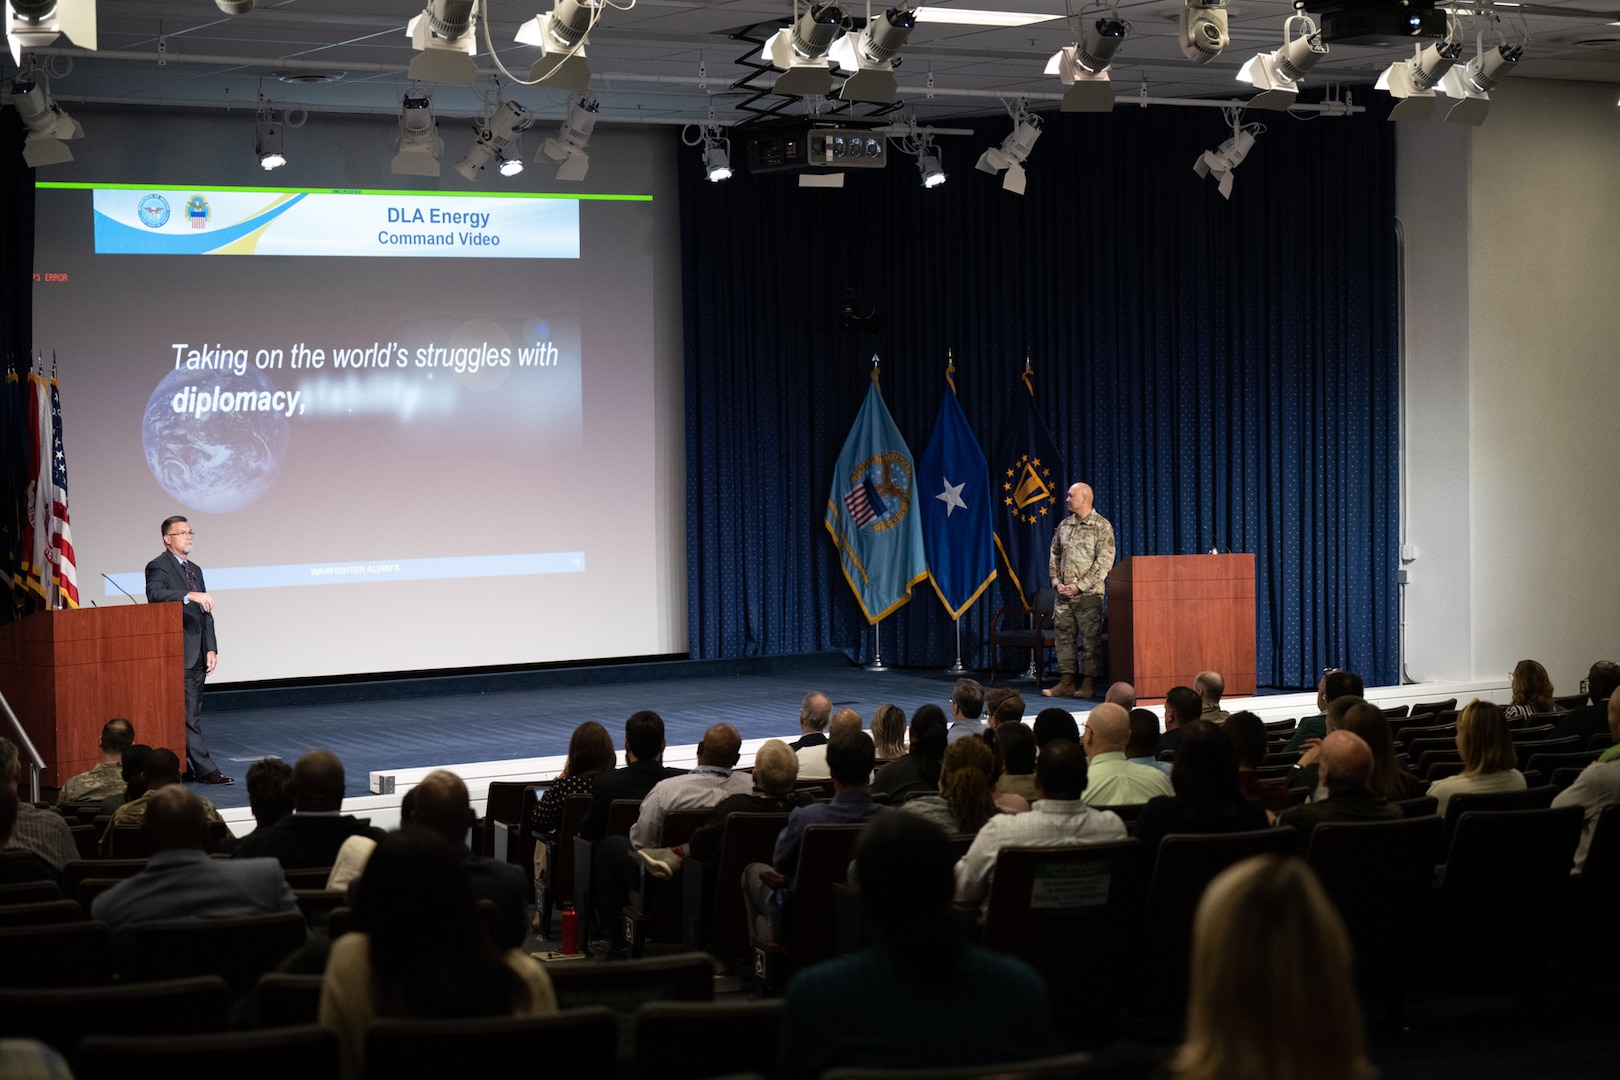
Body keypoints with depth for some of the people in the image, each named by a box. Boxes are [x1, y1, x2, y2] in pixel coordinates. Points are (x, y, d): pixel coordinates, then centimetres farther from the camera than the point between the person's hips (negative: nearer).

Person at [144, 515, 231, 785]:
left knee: (191, 713, 9)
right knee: (189, 715, -9)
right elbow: (155, 594, -26)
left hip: (197, 654, 8)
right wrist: (189, 596, -38)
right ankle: (205, 770, -11)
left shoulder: (195, 569, 20)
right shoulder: (158, 567, -5)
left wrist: (211, 649, 10)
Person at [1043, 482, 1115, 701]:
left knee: (1091, 639, -2)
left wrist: (1080, 586, -16)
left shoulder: (1101, 527, -6)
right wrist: (1057, 582, 1)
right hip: (1064, 594, 6)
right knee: (1064, 637, 6)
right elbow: (1055, 556, 17)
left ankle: (1087, 684, 2)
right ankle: (1066, 682, 12)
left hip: (1088, 594, -6)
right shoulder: (1064, 525, 12)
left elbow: (1104, 562, -12)